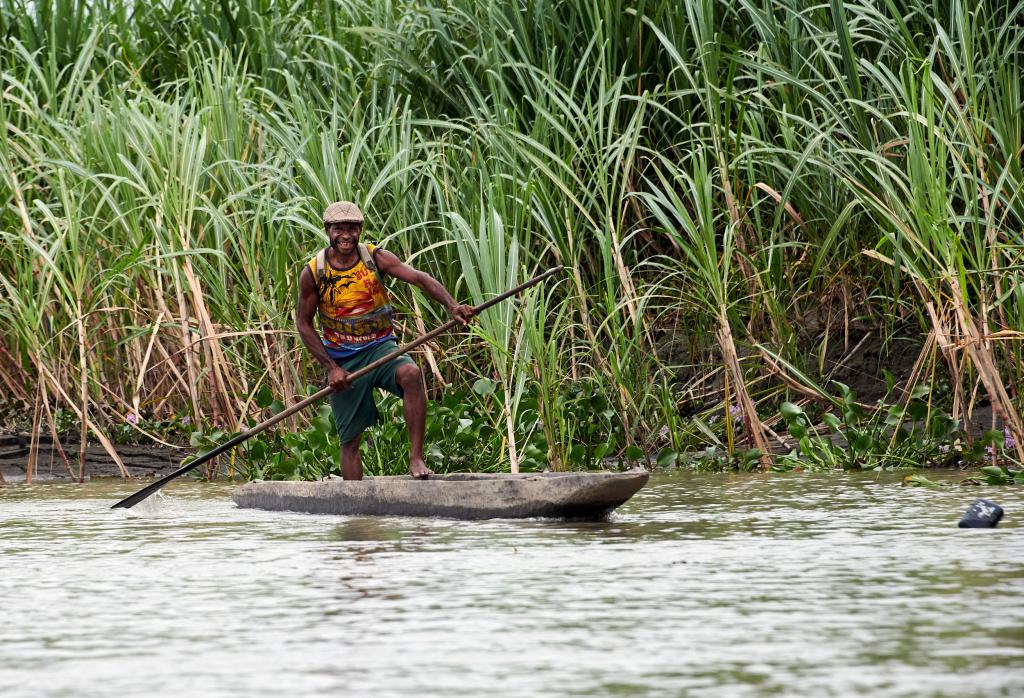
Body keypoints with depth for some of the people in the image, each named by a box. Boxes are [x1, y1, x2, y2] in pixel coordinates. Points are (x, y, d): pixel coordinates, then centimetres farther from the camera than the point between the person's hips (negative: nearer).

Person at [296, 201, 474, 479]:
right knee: (350, 439, 2)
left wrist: (451, 305, -36)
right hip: (342, 360, 1)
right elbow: (303, 324, 1)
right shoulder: (313, 273, -5)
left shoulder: (375, 258, -6)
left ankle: (416, 458, -30)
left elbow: (419, 278, -18)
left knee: (411, 374, -33)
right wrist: (331, 368, -8)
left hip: (381, 347, -1)